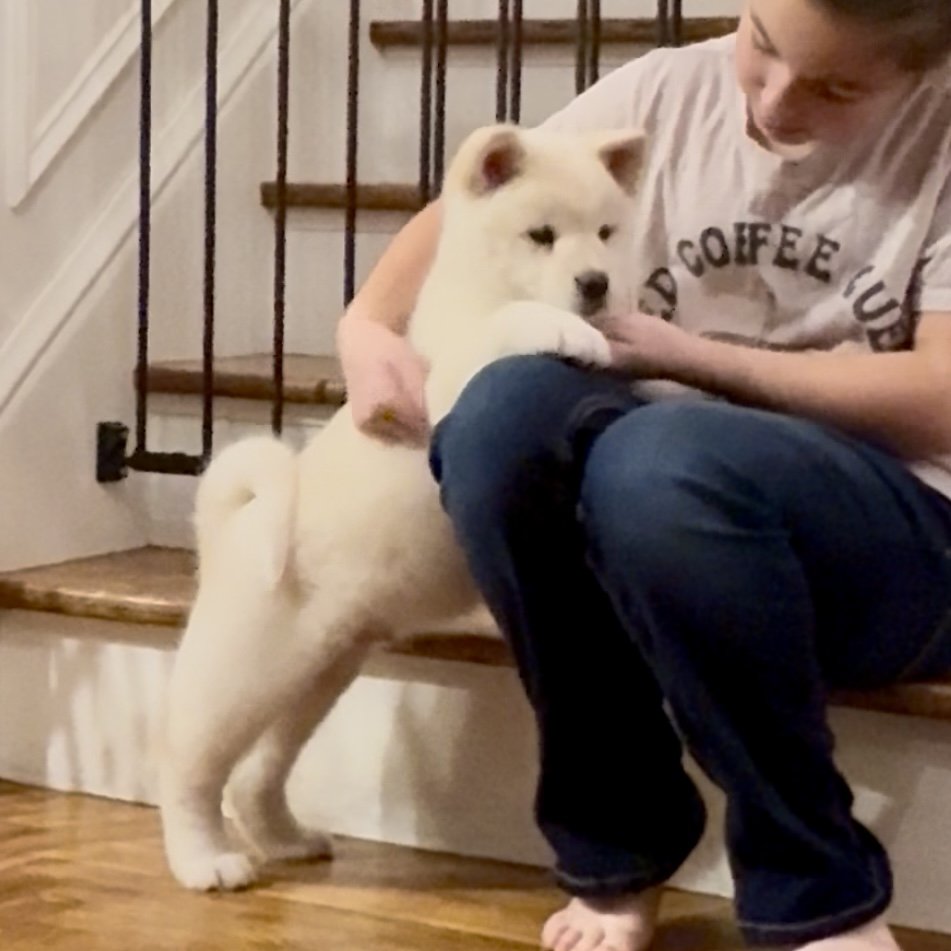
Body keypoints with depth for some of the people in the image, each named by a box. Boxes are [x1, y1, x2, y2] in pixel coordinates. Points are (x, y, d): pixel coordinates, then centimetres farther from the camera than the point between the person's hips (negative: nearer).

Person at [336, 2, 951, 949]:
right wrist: (367, 327, -9)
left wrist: (683, 353, -14)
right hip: (648, 516, 4)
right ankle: (617, 842, -13)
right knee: (508, 406, -29)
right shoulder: (666, 92, 3)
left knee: (661, 461, -37)